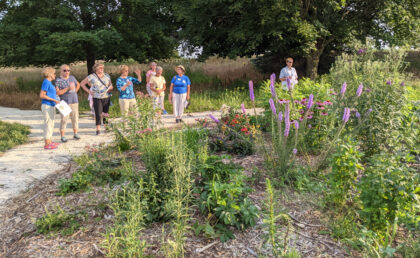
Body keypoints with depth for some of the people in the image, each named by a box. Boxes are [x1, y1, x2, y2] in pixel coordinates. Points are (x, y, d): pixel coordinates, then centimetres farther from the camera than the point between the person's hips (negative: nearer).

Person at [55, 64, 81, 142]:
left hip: (74, 101, 5)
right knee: (64, 119, -5)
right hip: (65, 103, -5)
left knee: (75, 118, 9)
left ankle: (75, 134, 21)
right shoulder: (58, 80, -6)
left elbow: (78, 84, 27)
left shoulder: (72, 77, 9)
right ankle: (62, 136, 2)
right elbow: (58, 92, -13)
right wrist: (67, 89, -20)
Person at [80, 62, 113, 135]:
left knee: (106, 113, 6)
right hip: (97, 98, -3)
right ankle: (98, 129, -1)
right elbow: (82, 83, 6)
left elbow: (111, 86, 18)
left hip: (107, 97, 3)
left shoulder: (107, 76, 10)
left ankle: (106, 127, 22)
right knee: (98, 114, -7)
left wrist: (110, 88, -6)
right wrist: (89, 91, -2)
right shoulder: (91, 77, -1)